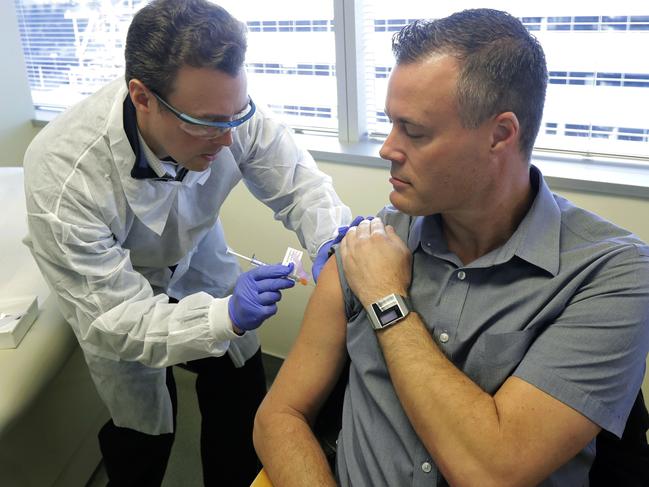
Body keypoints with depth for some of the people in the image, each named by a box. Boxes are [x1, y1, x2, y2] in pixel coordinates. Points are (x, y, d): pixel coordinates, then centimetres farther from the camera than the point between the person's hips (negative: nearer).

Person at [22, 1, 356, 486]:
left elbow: (297, 183, -16)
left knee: (243, 404, 13)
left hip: (198, 262, 4)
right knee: (142, 438, 9)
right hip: (117, 289, -3)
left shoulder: (224, 106, -30)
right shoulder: (62, 175, -38)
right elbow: (112, 320, -33)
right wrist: (226, 316, -48)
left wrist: (331, 239, -38)